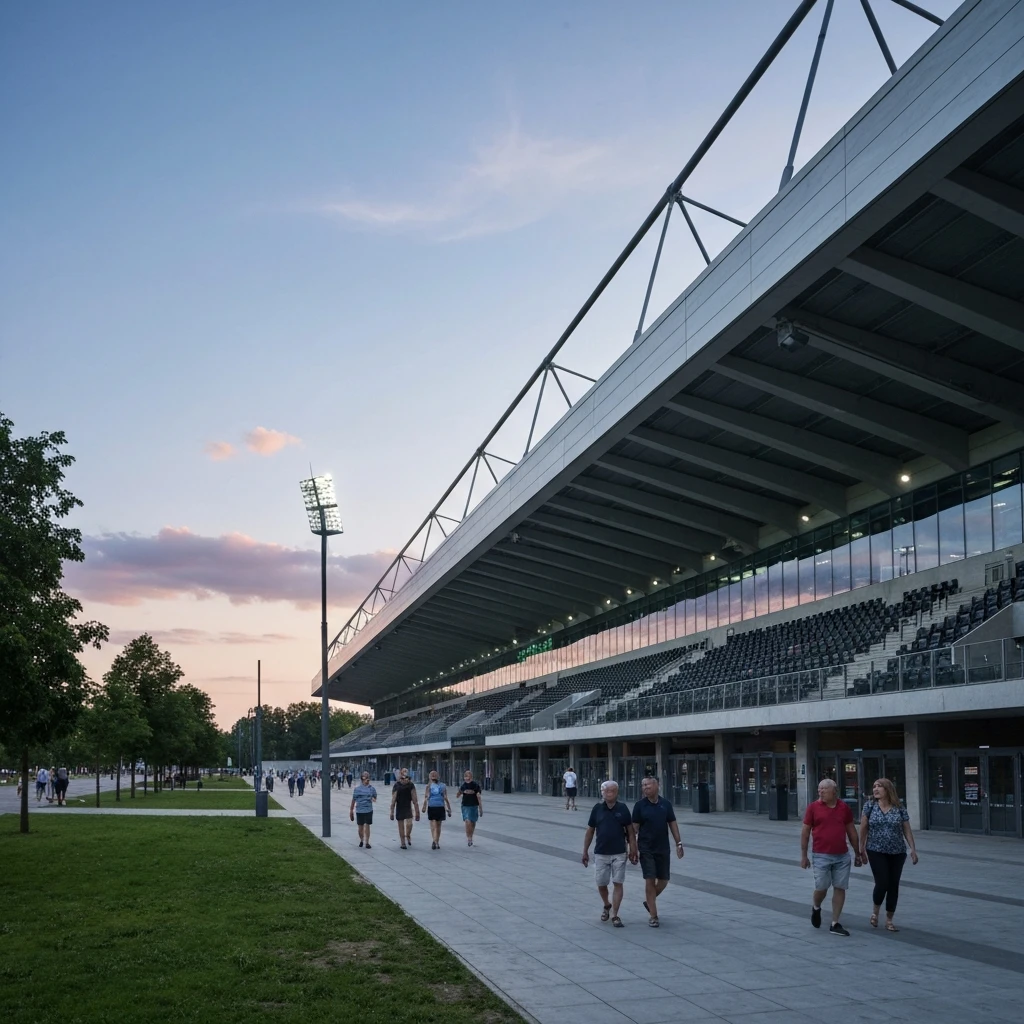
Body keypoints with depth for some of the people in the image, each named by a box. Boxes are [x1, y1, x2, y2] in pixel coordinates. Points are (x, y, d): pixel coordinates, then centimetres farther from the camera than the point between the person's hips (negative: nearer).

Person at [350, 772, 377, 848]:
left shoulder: (372, 789, 3)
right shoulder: (357, 789, 1)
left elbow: (375, 798, 13)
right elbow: (353, 800, 7)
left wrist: (374, 799, -11)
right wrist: (351, 810, 8)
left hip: (368, 810, -1)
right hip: (359, 810, 1)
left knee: (367, 826, -2)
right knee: (360, 827, 8)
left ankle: (367, 842, 5)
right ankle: (361, 840, 29)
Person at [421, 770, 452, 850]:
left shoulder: (429, 785, 1)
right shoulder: (443, 785, 5)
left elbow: (426, 797, -9)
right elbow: (446, 798, 1)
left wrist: (424, 807, -6)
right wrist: (449, 809, 3)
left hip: (431, 807, -2)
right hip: (440, 807, 2)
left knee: (433, 826, -3)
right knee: (438, 826, 15)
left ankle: (434, 841, -25)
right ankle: (437, 843, 20)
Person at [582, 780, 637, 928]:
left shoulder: (623, 809, -2)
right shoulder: (597, 808, 0)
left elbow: (630, 831, 2)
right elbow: (590, 831, 6)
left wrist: (633, 851, -3)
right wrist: (585, 852, 5)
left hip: (619, 853, -1)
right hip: (600, 853, 1)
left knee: (618, 883, -3)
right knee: (601, 884, 8)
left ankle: (614, 915, 3)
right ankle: (607, 906, 34)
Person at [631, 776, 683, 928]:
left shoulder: (665, 804, 3)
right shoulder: (640, 805, -4)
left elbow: (672, 824, 8)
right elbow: (635, 828, -4)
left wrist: (678, 843, 4)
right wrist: (634, 848, -9)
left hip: (663, 849, 3)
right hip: (646, 849, -3)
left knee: (663, 880, 7)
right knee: (650, 880, -5)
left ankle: (649, 902, 33)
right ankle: (654, 916, 0)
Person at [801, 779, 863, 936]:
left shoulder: (844, 808, 4)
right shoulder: (813, 807, -3)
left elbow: (851, 832, 12)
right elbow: (805, 832, 0)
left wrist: (857, 853, 13)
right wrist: (803, 855, -2)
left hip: (842, 856, 3)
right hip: (822, 856, -3)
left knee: (840, 888, 2)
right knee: (821, 888, -2)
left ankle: (835, 924, 10)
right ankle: (816, 908, 31)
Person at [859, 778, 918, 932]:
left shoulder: (900, 809, 1)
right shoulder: (870, 806, -1)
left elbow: (907, 831, 3)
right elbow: (863, 829, 2)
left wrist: (913, 849, -6)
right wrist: (862, 849, 1)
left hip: (897, 853, 2)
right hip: (876, 852, -2)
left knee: (893, 886, 4)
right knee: (882, 884, -10)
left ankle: (889, 920, 16)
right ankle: (875, 911, 18)